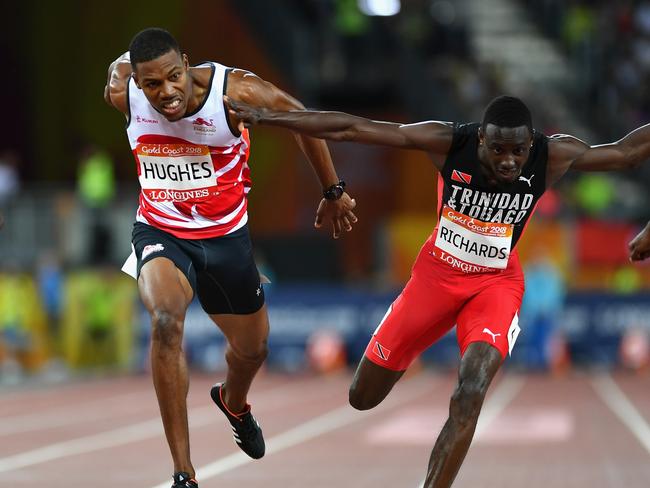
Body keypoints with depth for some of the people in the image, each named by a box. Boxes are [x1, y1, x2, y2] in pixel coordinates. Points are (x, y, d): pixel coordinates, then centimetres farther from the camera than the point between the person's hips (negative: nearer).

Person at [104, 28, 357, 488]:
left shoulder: (234, 91, -26)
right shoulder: (123, 91, -20)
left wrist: (334, 192, 0)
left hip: (226, 234, 1)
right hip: (161, 231, -1)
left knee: (252, 349, 20)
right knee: (166, 320, -32)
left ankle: (234, 403, 61)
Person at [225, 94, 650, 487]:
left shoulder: (555, 156, -23)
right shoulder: (448, 143, -25)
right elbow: (349, 129, -23)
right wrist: (267, 117, -25)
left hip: (497, 282, -1)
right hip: (438, 272, 1)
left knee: (470, 395, -29)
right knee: (363, 398, 10)